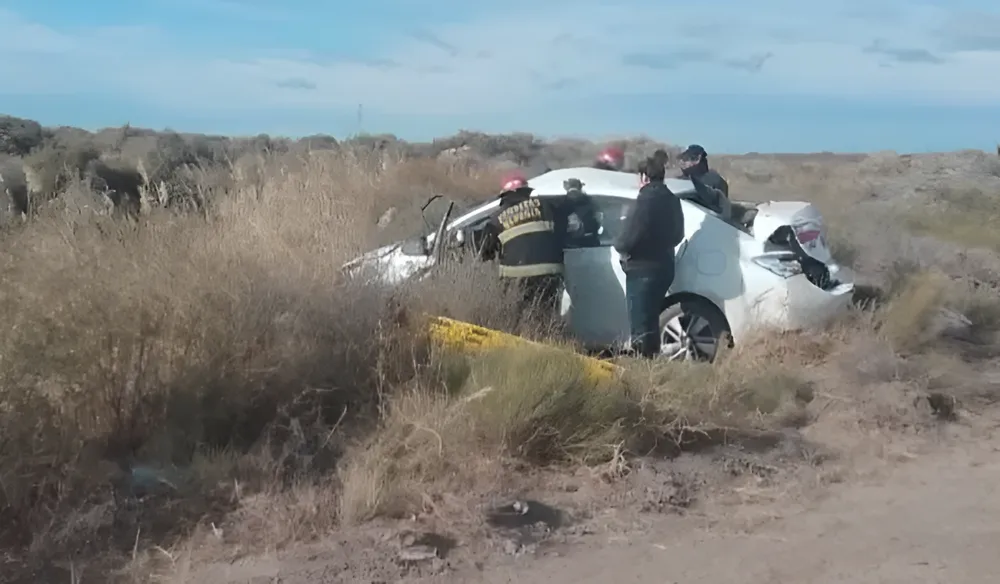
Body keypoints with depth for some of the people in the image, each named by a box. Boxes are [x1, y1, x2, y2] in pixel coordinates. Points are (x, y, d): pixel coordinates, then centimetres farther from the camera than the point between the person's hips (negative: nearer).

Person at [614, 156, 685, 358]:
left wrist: (620, 246, -2)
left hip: (642, 268, -9)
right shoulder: (672, 200, 9)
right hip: (663, 265, 9)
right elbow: (677, 235, 17)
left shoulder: (647, 199, -17)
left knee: (640, 322, -5)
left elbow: (630, 235, -21)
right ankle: (652, 358, 26)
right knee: (650, 319, 20)